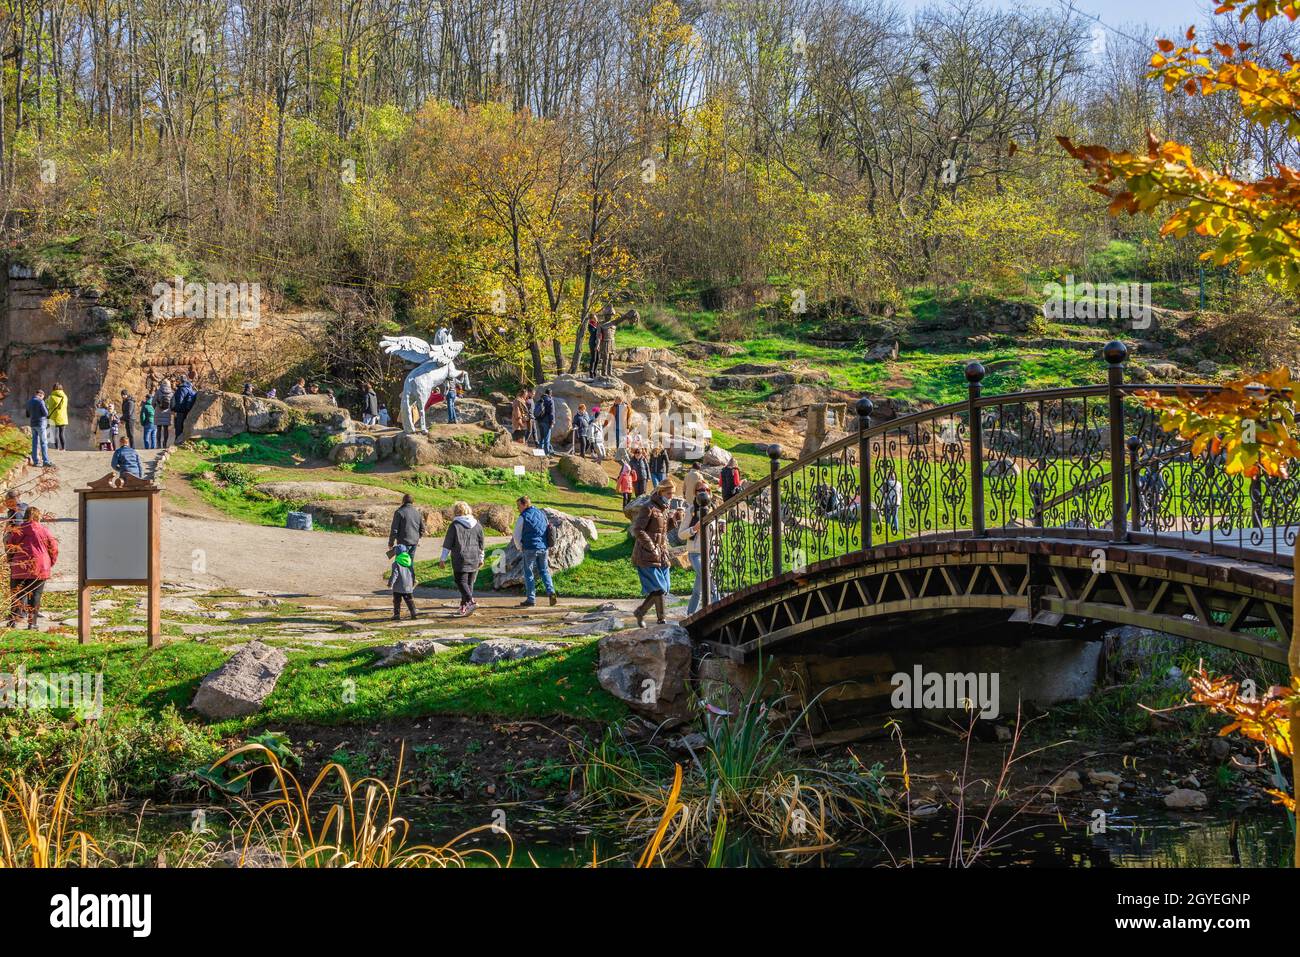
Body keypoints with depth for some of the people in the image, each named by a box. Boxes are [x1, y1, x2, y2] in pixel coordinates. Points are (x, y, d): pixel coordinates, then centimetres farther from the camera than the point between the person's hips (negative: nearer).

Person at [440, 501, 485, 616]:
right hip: (474, 559, 5)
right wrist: (481, 558, 23)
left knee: (461, 581, -4)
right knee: (469, 582, 12)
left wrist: (443, 558, 4)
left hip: (460, 560, -5)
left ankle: (471, 601, -23)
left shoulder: (455, 525, -6)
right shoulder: (477, 525, 8)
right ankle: (464, 606, 16)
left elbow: (447, 543, -3)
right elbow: (481, 544, 14)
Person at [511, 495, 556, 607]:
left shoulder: (523, 517, -8)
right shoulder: (542, 513, 10)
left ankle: (531, 599, 3)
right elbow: (549, 530, 18)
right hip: (544, 548, 5)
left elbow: (516, 536, -3)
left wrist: (519, 547, 14)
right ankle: (551, 592, -1)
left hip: (530, 549, -5)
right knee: (544, 571, 16)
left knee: (529, 573, 4)